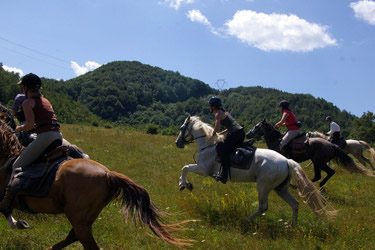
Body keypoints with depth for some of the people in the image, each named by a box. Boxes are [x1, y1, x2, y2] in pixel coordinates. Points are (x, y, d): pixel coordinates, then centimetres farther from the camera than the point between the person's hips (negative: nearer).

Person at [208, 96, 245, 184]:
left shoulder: (218, 114, -4)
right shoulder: (224, 112, 23)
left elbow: (217, 128, -18)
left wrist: (213, 134, 2)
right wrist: (220, 133, 22)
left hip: (236, 133, -10)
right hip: (241, 132, 10)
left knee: (223, 151, -11)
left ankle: (223, 175, -18)